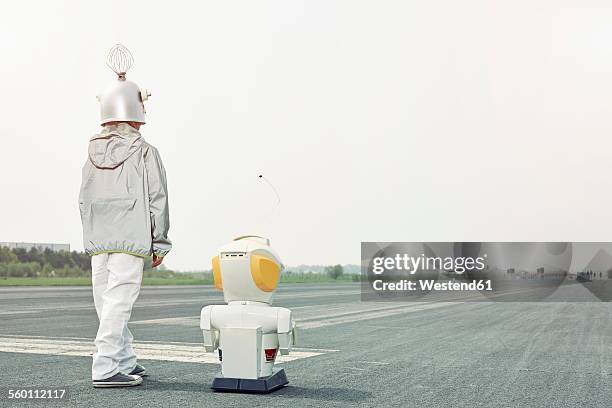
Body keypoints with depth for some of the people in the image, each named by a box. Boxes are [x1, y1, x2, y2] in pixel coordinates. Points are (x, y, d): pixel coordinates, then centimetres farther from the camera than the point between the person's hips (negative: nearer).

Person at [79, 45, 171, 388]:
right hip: (130, 239, -6)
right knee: (119, 301, -7)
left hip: (97, 240, 6)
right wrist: (160, 242, 1)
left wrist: (92, 234, 19)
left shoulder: (94, 150, 10)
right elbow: (157, 199, -5)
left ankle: (126, 362, 21)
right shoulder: (145, 152, -4)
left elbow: (84, 198, 12)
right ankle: (105, 369, -9)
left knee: (107, 301, 10)